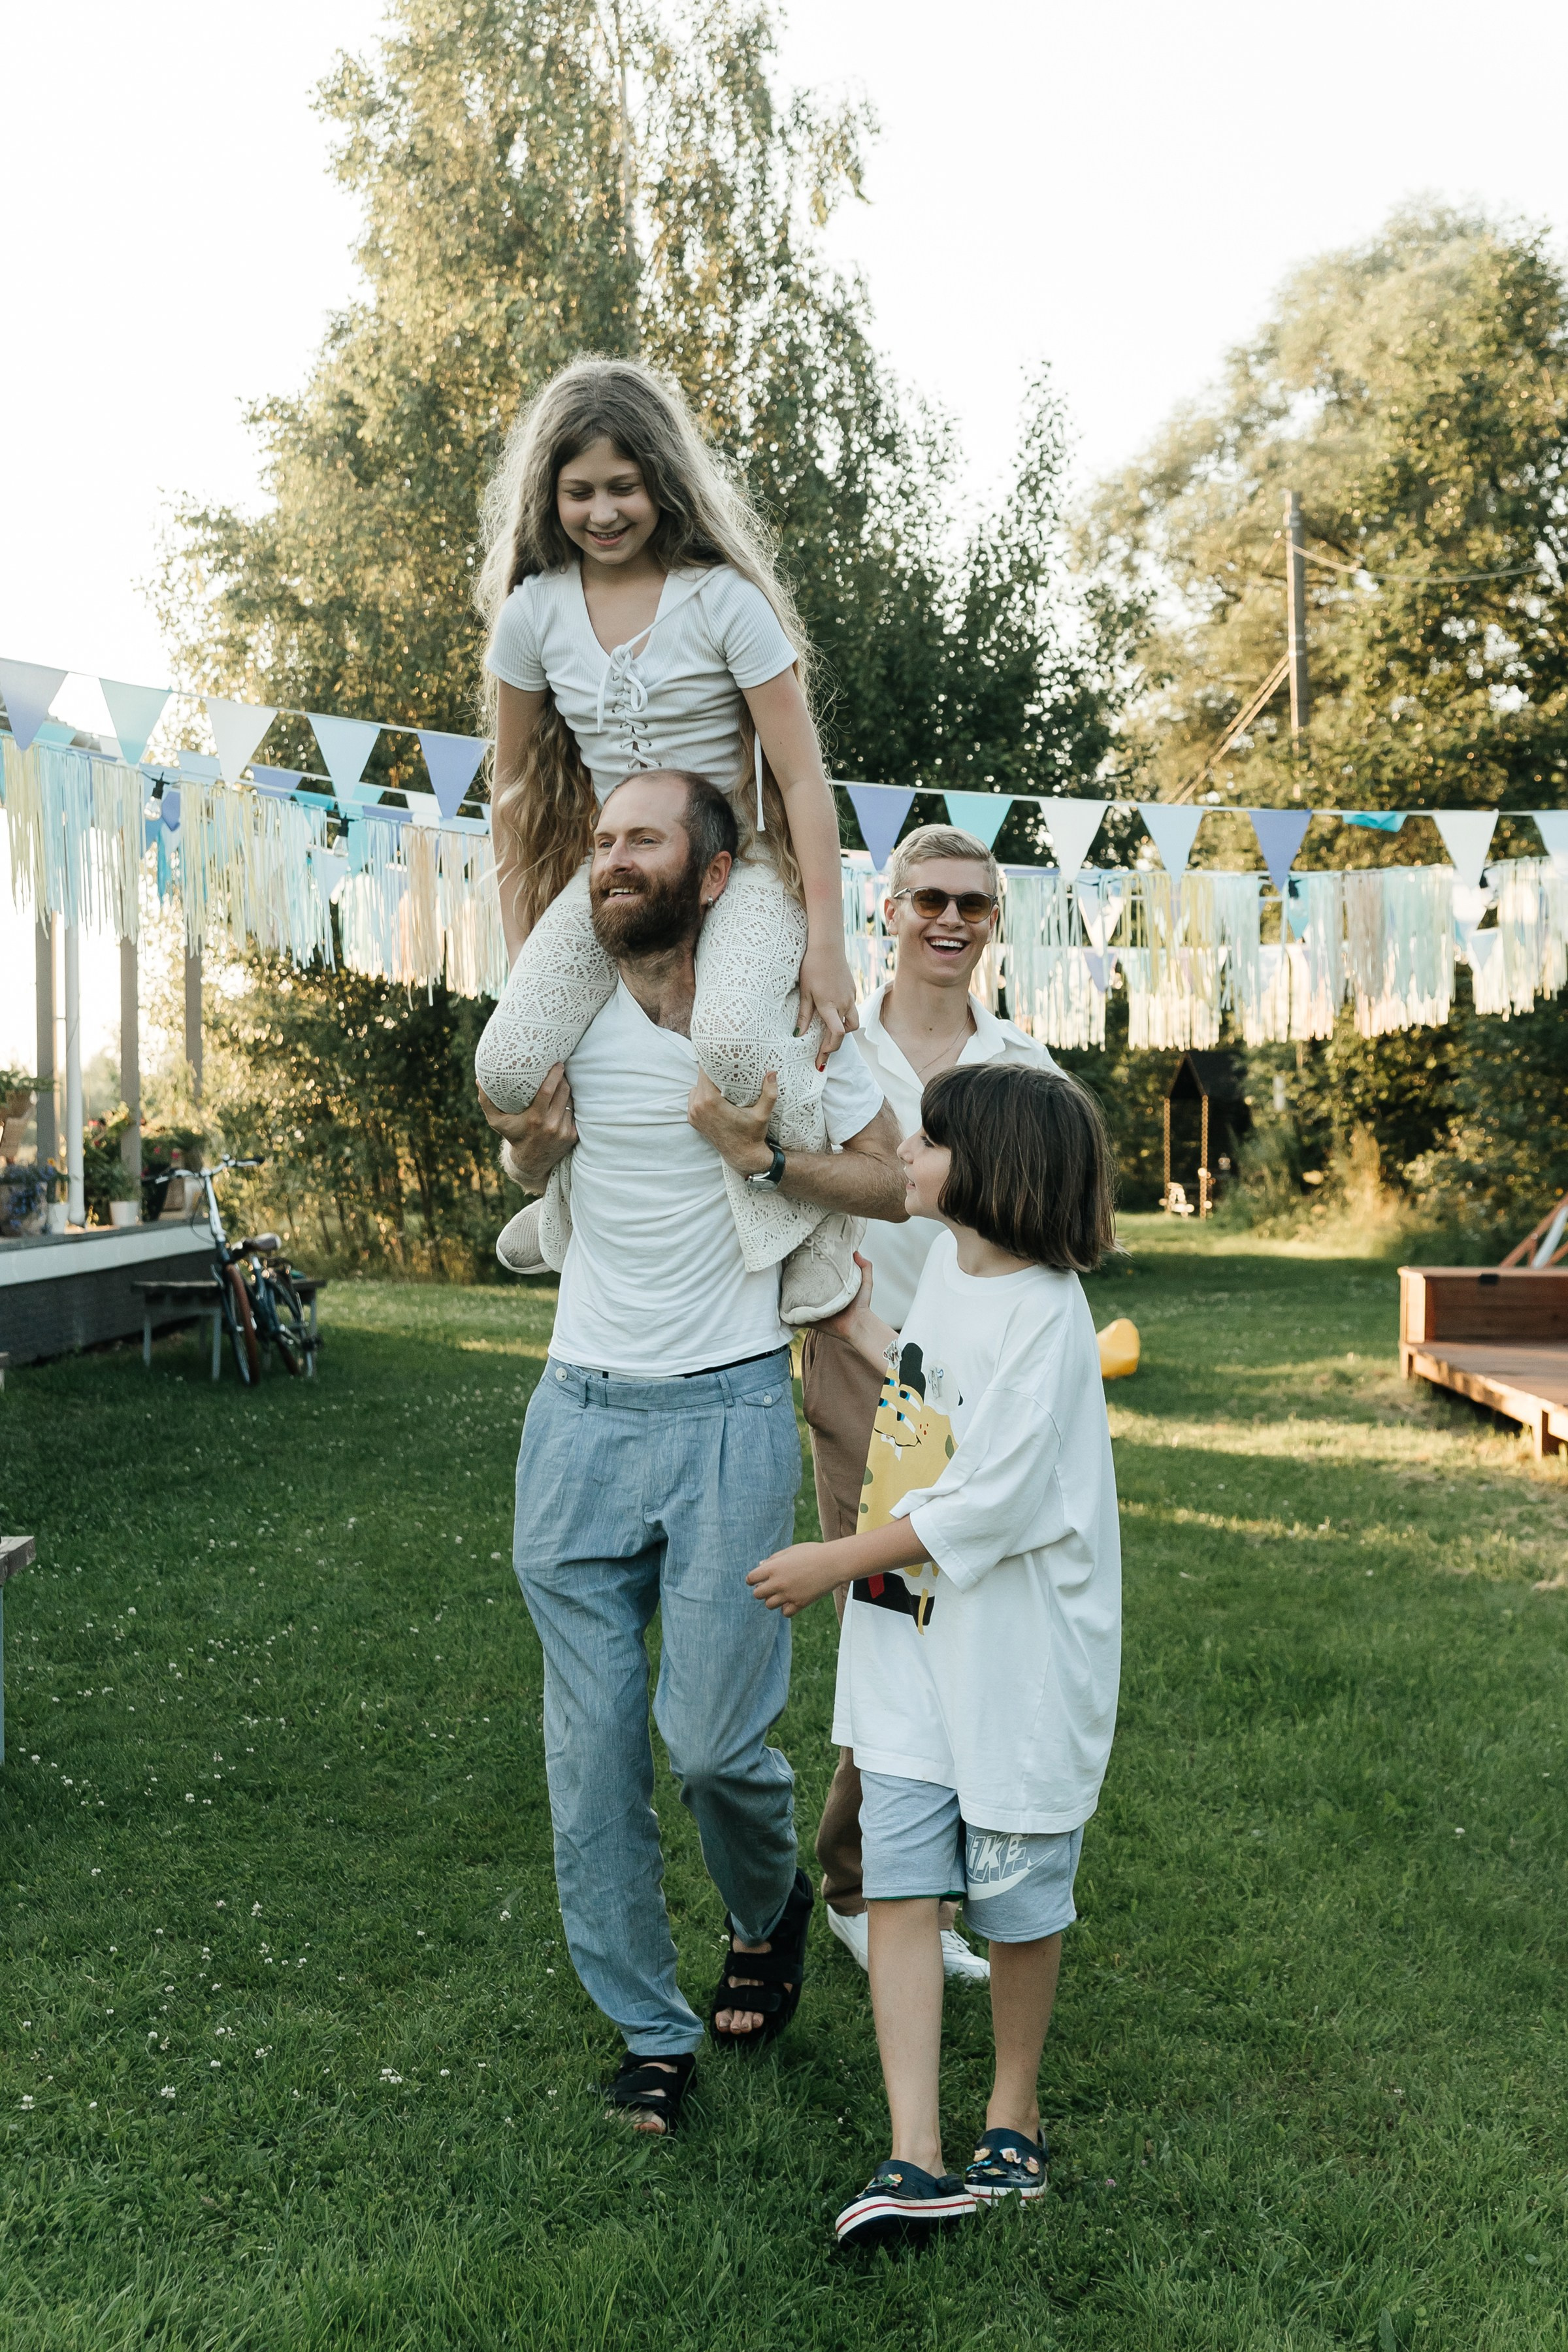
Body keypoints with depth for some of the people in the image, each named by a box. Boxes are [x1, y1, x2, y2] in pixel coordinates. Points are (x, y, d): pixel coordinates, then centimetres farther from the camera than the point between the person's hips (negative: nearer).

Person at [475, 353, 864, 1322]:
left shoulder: (724, 597, -12)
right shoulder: (534, 609, -1)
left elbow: (803, 778, -12)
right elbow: (514, 793, 9)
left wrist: (826, 943, -16)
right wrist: (523, 955, 10)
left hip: (740, 867, -4)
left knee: (735, 1040, -36)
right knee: (511, 1066, -20)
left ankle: (821, 1214, -7)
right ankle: (580, 1195, 15)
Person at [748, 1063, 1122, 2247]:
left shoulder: (1046, 1316, -20)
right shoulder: (948, 1269, 7)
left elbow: (986, 1503, -23)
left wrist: (833, 1563, -19)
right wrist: (854, 1318, 35)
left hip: (1017, 1658, -7)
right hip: (909, 1640, 7)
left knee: (1017, 1891, 9)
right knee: (901, 1885, 0)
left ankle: (1015, 2114, 30)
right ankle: (915, 2159, 1)